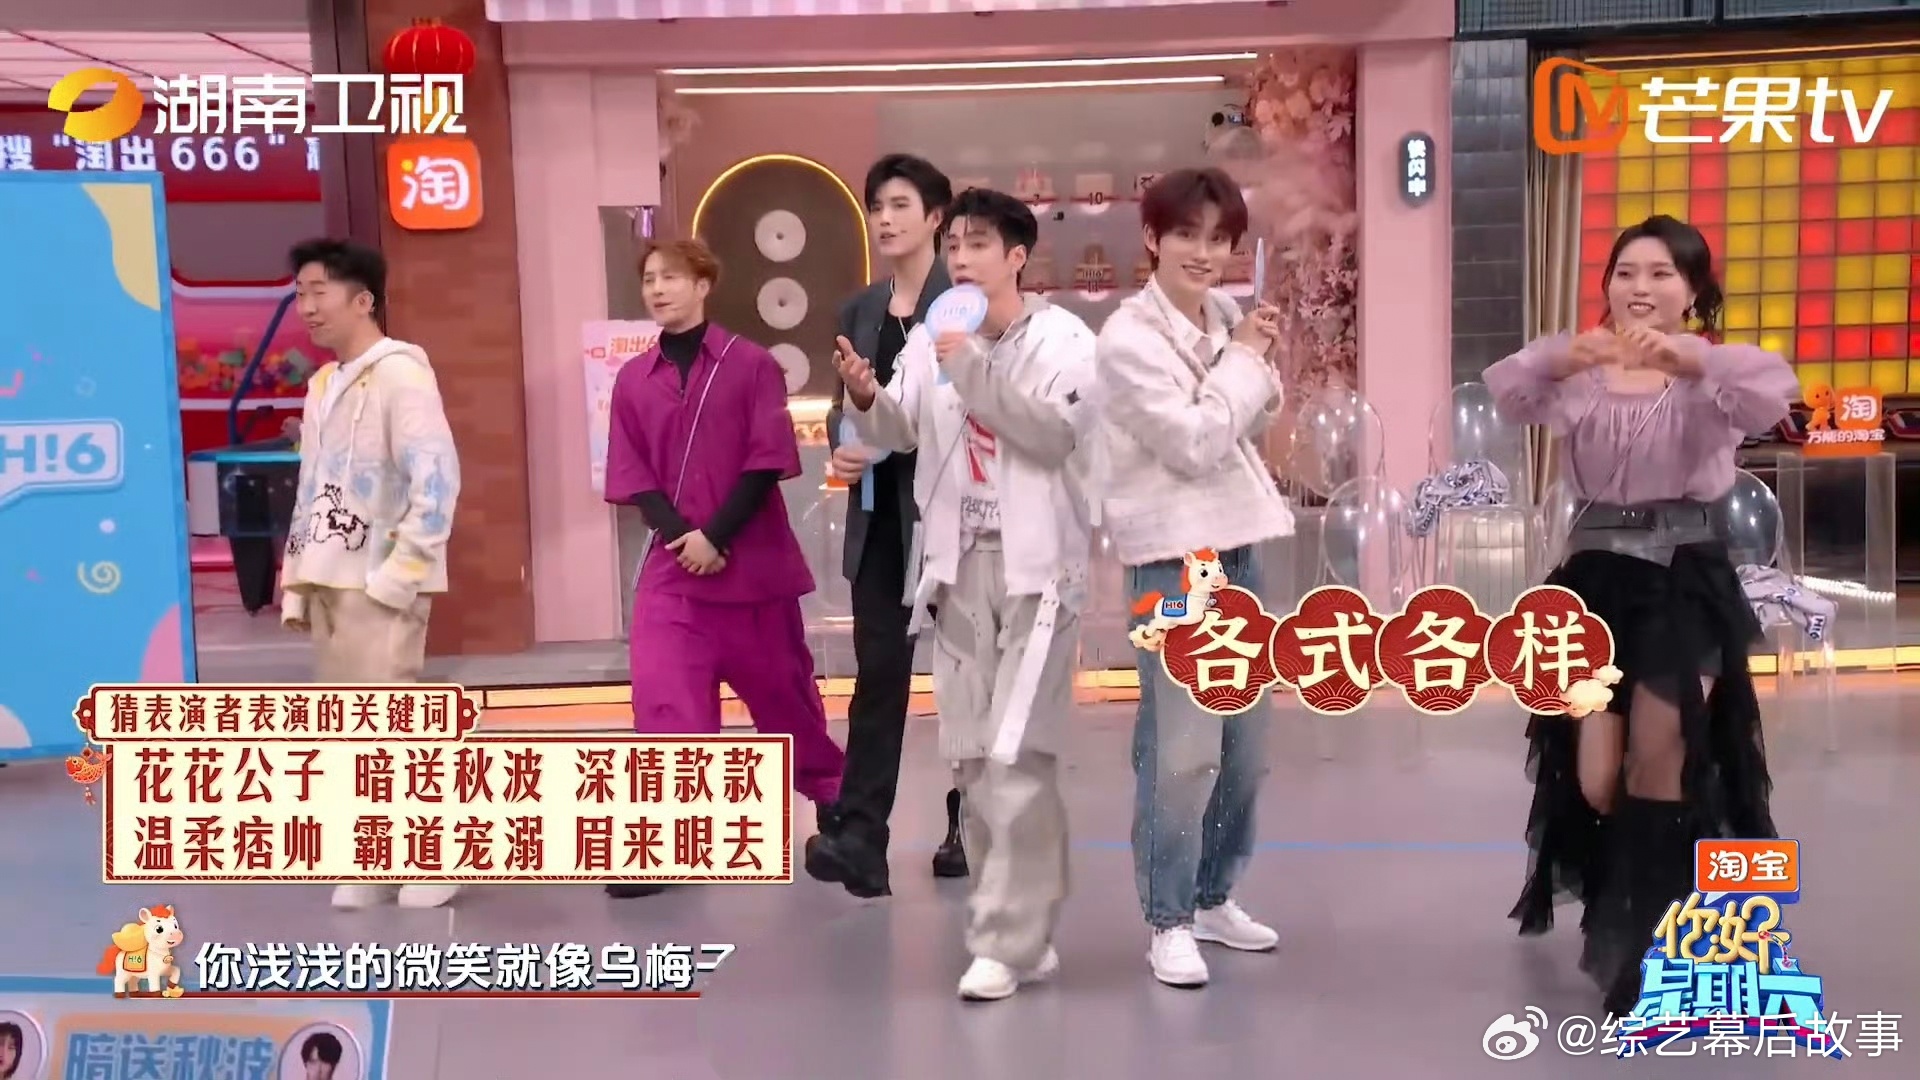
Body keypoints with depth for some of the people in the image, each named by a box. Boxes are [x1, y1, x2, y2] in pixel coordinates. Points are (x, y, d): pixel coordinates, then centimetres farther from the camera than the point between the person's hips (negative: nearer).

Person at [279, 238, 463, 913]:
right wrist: (297, 578, 13)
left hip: (379, 585, -8)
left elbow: (436, 476, -18)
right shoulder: (321, 384, 17)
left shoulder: (398, 372, -9)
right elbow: (311, 490, 18)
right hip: (330, 583, 8)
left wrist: (399, 571, -18)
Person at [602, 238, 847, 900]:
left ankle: (834, 801, 37)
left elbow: (767, 463, -8)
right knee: (663, 694, -9)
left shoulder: (752, 365, -3)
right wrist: (681, 536, -13)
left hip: (753, 560, -2)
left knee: (782, 688, 13)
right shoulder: (633, 379, 4)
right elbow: (632, 479, 3)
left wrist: (715, 536, -16)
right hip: (671, 565, 2)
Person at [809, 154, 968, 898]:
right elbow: (843, 405, 14)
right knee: (878, 671, 2)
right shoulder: (860, 309, 12)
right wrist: (840, 445, -7)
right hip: (879, 512, 5)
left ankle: (970, 828, 24)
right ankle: (857, 836, 2)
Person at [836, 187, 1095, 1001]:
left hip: (1036, 565, -5)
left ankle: (1007, 942, -3)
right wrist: (866, 398, -18)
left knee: (1016, 755, -11)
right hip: (958, 564, 5)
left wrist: (974, 371, -23)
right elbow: (898, 435, 3)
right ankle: (1022, 922, 21)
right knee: (972, 754, 8)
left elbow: (1055, 435, -17)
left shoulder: (1064, 339, -4)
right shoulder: (930, 337, 8)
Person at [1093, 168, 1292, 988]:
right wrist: (1243, 357, -8)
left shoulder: (1221, 317, 9)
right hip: (1173, 552, -8)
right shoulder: (1128, 337, -12)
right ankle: (1168, 921, 6)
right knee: (1182, 748, -8)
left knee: (1245, 742, 13)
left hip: (1236, 544, 8)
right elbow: (1195, 442, -18)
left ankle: (1212, 897, 28)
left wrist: (1258, 361, 1)